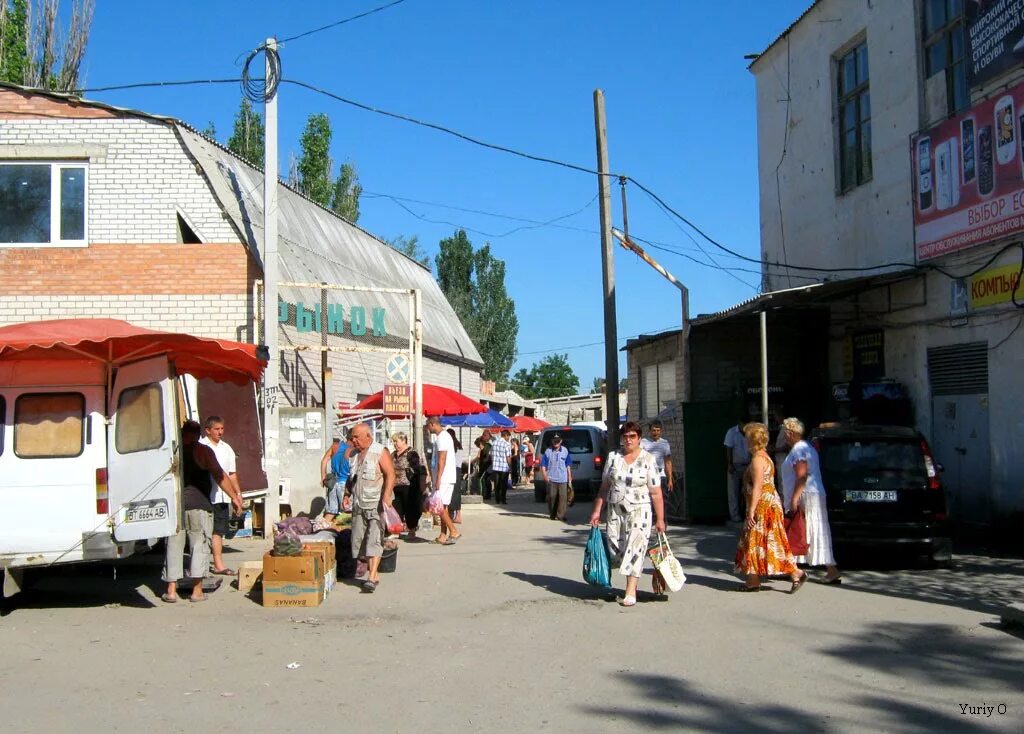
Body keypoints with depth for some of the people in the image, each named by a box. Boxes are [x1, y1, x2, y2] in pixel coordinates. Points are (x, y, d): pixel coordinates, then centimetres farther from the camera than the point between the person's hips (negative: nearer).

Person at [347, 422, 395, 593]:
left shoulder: (380, 452, -8)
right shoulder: (354, 454, 13)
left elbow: (390, 474, -16)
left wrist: (386, 496, -27)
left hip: (376, 504, -7)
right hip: (358, 504, 7)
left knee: (374, 540, -13)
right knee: (359, 540, 7)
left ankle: (372, 578, -18)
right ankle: (374, 573, 17)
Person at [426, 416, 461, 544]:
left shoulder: (442, 437, -14)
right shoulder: (442, 436, 18)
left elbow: (442, 460, -21)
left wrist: (438, 479, -23)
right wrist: (435, 479, 21)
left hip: (444, 479, -10)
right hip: (444, 479, 10)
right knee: (442, 507, 10)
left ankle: (454, 532, -11)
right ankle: (443, 536, 13)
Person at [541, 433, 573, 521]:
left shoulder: (565, 451, 5)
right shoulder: (548, 451, 2)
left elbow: (568, 466, 11)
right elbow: (543, 465, 4)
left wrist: (569, 477, 9)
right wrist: (545, 476, -6)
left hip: (563, 479, 1)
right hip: (551, 479, -1)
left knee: (563, 497, -5)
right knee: (552, 497, 2)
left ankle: (560, 515, -1)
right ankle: (553, 514, 15)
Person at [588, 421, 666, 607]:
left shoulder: (648, 460, -3)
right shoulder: (613, 457, 7)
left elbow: (656, 493, -5)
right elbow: (604, 487, 12)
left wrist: (660, 519, -8)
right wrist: (597, 511, 8)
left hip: (639, 511, -4)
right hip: (615, 510, 4)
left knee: (634, 549, -9)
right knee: (615, 548, 1)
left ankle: (630, 593, -7)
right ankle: (631, 580, 23)